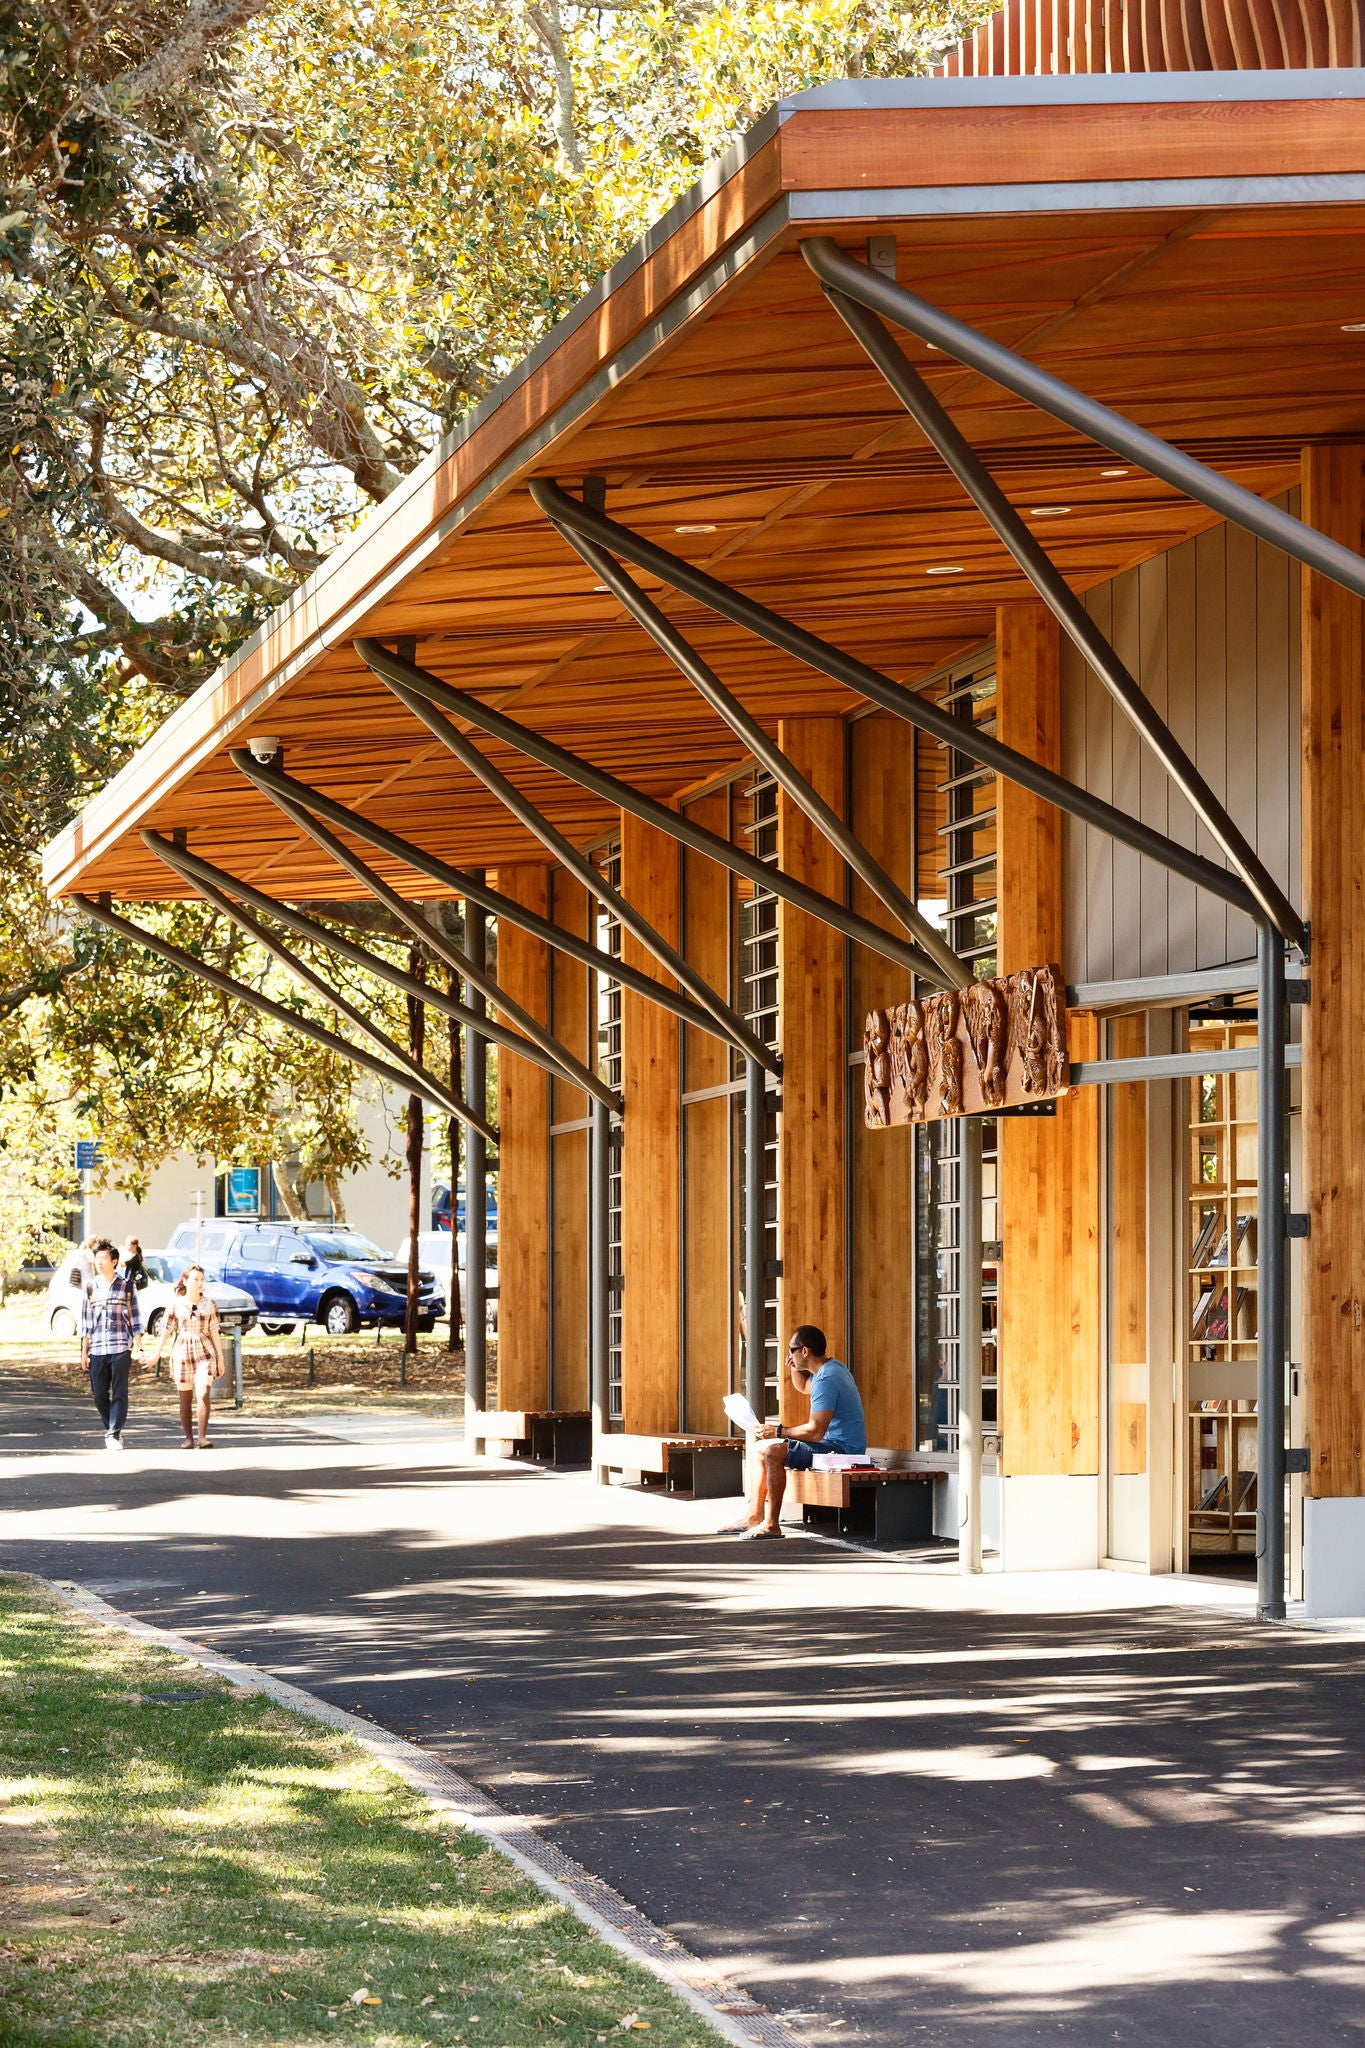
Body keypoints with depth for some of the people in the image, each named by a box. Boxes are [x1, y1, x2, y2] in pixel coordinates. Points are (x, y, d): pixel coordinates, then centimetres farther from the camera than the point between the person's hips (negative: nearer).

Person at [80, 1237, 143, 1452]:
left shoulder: (126, 1285, 3)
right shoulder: (91, 1287, 10)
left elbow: (135, 1318, 5)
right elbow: (86, 1322, 14)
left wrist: (139, 1348, 0)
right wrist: (84, 1352, 10)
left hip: (121, 1349, -3)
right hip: (97, 1350, 3)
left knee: (119, 1393, -6)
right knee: (99, 1395, 3)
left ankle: (114, 1435, -4)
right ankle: (111, 1430, 20)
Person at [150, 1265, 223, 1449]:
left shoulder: (208, 1305, 5)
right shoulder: (176, 1305, 2)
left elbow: (215, 1333, 8)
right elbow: (165, 1331, 2)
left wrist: (221, 1359, 7)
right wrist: (156, 1355, -5)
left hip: (205, 1353, 0)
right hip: (182, 1353, 0)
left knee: (203, 1394, -15)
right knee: (185, 1398, 5)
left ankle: (203, 1437, -16)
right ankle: (188, 1438, 13)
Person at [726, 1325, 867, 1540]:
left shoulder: (826, 1380, -23)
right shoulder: (832, 1367, 10)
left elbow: (815, 1431, -27)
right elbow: (802, 1387, 33)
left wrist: (779, 1431, -15)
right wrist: (793, 1366, 12)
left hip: (840, 1450, -11)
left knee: (773, 1451, -28)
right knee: (758, 1448, 10)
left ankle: (771, 1524, -24)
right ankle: (753, 1518, 5)